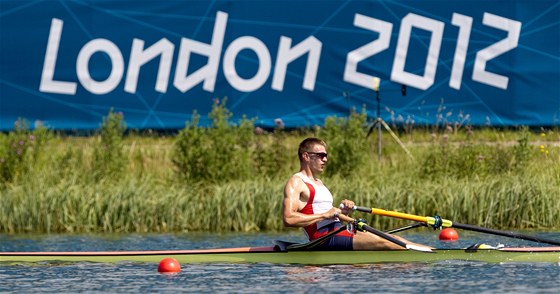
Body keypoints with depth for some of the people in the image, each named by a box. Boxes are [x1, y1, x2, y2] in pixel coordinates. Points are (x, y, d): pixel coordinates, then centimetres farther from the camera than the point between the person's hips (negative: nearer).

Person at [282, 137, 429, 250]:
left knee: (393, 239, -2)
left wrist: (343, 210, 1)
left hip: (339, 232, 9)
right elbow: (288, 219, -19)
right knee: (383, 243, -20)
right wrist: (325, 215, -18)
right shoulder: (295, 183, -4)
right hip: (326, 238, -9)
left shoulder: (318, 183, 26)